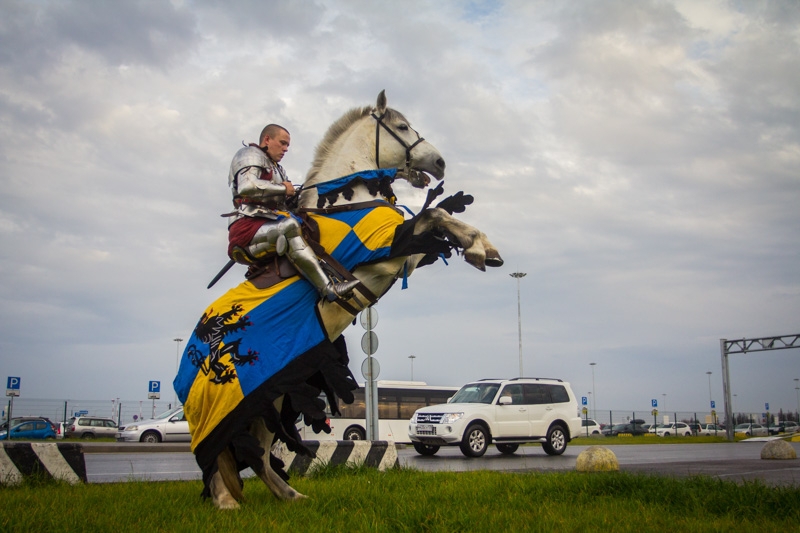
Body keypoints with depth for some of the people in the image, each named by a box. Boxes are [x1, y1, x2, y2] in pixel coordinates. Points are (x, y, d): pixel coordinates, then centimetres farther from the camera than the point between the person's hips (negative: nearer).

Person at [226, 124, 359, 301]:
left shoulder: (277, 169, 33)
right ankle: (329, 290, -47)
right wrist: (283, 189, -7)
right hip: (248, 226, -10)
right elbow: (247, 187, -17)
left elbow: (285, 202, 23)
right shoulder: (250, 155, 4)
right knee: (289, 226, -36)